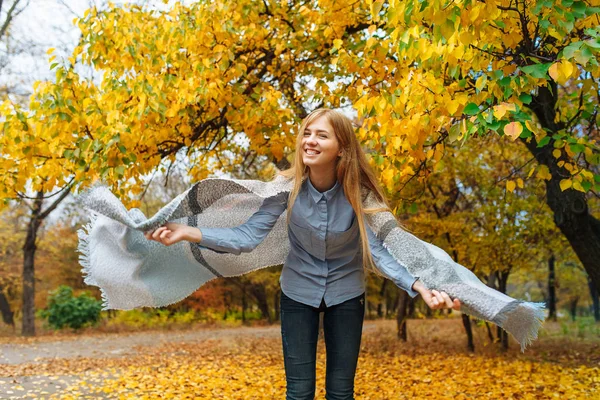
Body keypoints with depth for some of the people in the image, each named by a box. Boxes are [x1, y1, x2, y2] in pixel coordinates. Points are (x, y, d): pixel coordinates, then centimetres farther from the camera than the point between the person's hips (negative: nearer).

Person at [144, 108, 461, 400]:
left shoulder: (358, 192, -20)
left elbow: (378, 250, -25)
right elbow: (248, 236, -22)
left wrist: (419, 287, -41)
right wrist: (189, 233, -35)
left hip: (346, 294, 0)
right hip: (298, 291, 0)